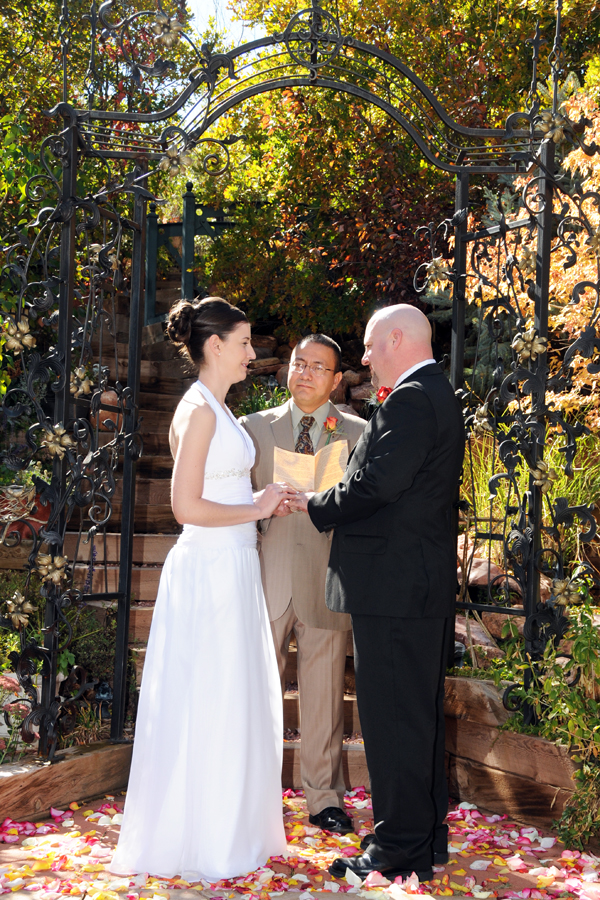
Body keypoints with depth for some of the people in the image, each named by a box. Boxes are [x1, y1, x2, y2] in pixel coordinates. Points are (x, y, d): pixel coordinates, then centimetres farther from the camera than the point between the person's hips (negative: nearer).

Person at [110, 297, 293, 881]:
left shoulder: (216, 409, 14)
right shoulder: (199, 410, -15)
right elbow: (187, 506, -21)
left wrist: (262, 502, 10)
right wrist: (256, 508, -11)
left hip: (231, 569, 10)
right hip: (209, 571, -10)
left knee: (234, 702, 16)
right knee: (209, 704, 0)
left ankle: (232, 827, 29)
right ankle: (203, 842, 14)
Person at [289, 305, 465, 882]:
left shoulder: (411, 399, -15)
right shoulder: (439, 395, 17)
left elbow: (379, 483, -23)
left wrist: (315, 506, -7)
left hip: (394, 588, -11)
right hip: (425, 584, 11)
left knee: (392, 718, -2)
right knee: (421, 714, 17)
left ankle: (399, 849, 7)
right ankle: (428, 836, 28)